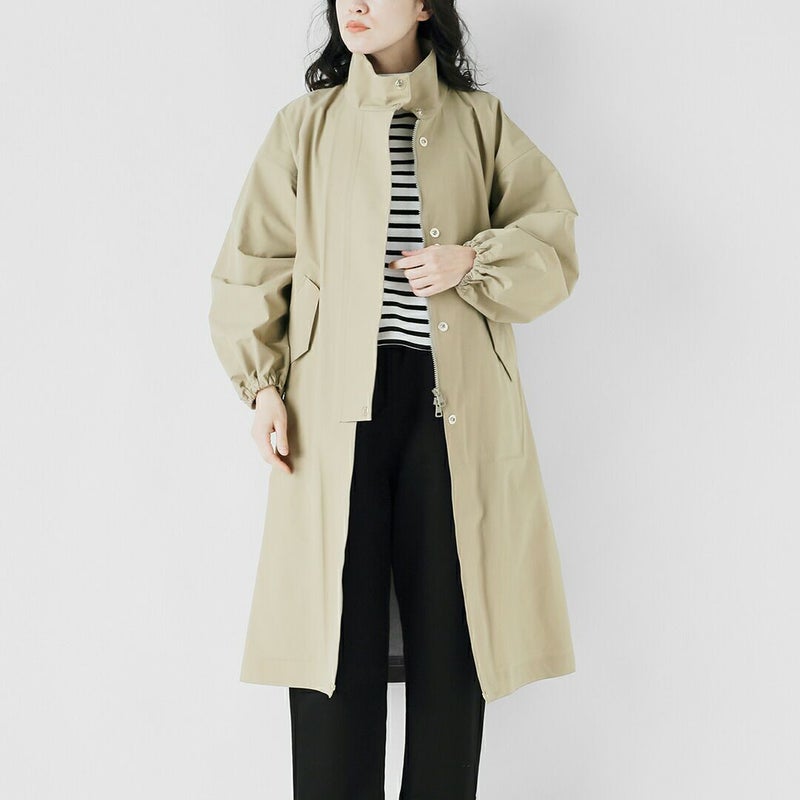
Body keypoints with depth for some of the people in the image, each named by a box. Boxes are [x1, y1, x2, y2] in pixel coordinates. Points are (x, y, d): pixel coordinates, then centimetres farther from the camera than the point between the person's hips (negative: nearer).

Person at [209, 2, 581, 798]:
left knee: (451, 633, 2)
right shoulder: (303, 127, 12)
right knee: (333, 634, -3)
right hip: (335, 405, 0)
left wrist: (472, 262, -10)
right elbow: (251, 269, 10)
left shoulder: (481, 122, 12)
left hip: (454, 403, 1)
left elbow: (553, 245, 8)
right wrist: (261, 383, -2)